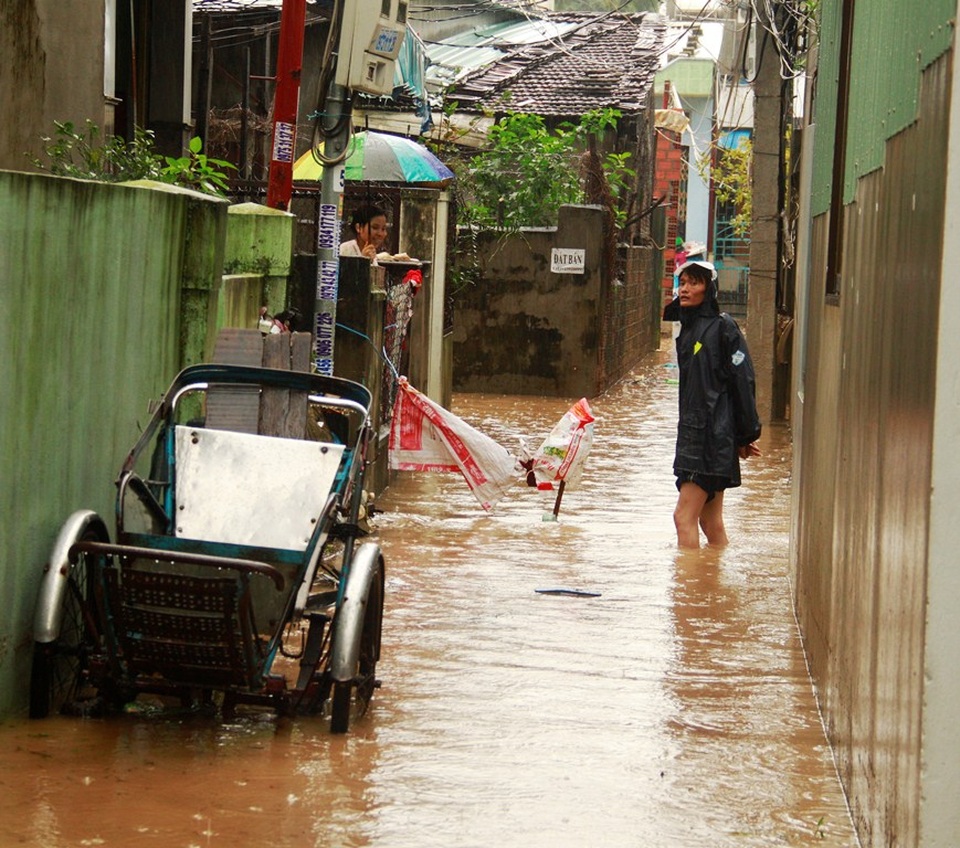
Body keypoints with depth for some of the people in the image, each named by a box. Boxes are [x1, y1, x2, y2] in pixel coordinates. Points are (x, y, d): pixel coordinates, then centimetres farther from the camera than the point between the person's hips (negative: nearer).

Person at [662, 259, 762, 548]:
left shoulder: (722, 327, -10)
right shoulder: (688, 327, 14)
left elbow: (743, 380, -11)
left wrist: (746, 436, -10)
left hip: (713, 434, -8)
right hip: (693, 431, 8)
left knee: (684, 516, -12)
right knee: (711, 522, 11)